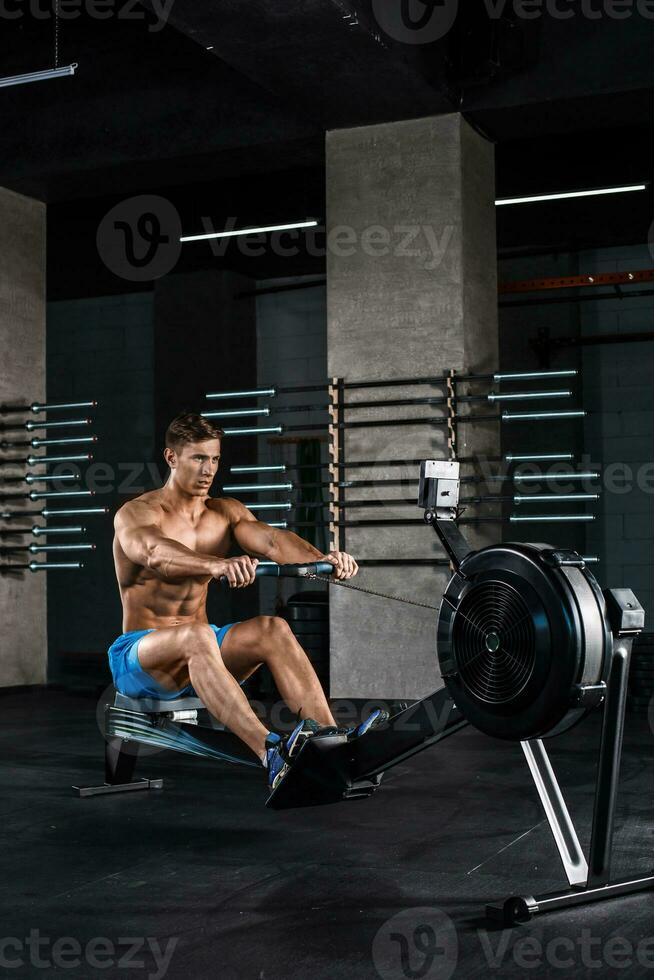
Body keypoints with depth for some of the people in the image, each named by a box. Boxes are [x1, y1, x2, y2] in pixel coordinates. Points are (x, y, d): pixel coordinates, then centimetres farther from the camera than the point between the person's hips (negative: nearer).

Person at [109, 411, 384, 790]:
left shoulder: (226, 512, 5)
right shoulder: (136, 514, -11)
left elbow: (271, 538, -15)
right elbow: (154, 551, -36)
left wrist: (321, 557, -37)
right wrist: (217, 565, -56)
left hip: (197, 647, 5)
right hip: (139, 655, -5)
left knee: (272, 629, -23)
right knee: (196, 636, -38)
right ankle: (271, 754, -53)